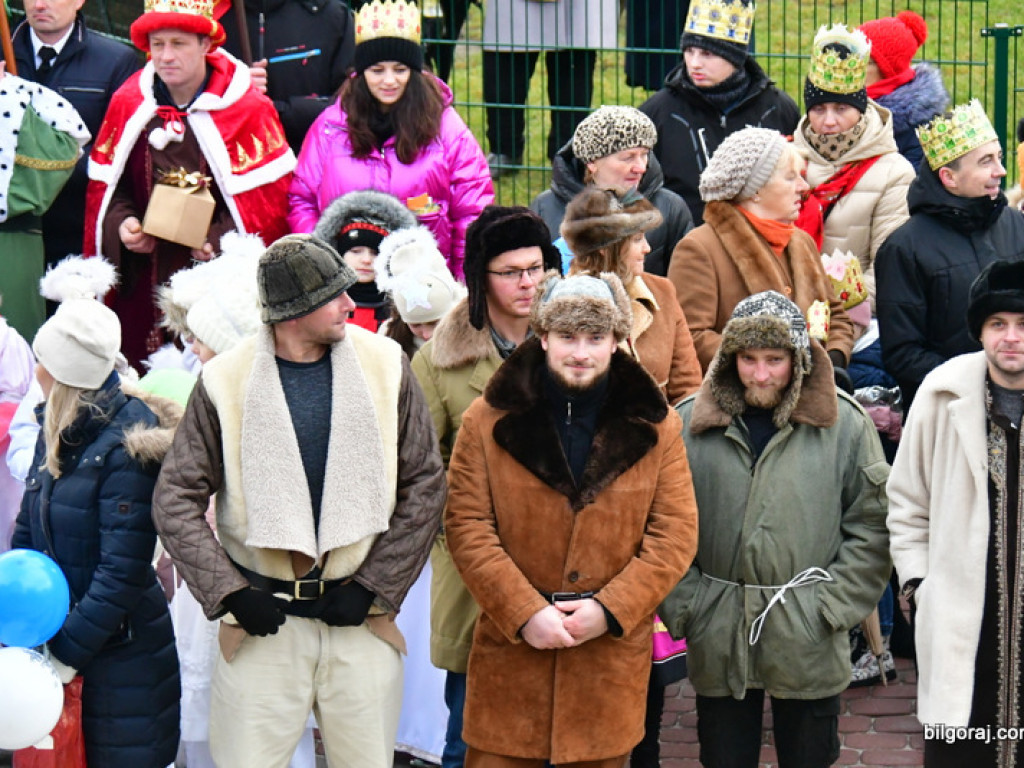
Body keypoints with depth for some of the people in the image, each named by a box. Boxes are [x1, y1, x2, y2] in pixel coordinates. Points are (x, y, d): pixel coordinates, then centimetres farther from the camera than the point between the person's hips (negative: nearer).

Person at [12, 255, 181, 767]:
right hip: (57, 633, 7)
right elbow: (27, 533, 10)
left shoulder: (127, 445, -18)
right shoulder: (56, 432, 6)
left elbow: (122, 572, -20)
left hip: (120, 657, -7)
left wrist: (68, 652, -19)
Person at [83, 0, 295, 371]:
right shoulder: (128, 104, 5)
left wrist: (221, 241, -19)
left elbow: (271, 192, -7)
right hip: (145, 280, 3)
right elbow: (105, 182, 12)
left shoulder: (248, 108, -5)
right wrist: (121, 223, -7)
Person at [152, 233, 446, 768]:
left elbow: (425, 484, 4)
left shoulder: (384, 366, 1)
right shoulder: (226, 381, -4)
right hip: (264, 623, -2)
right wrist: (229, 593, -11)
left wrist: (374, 587, -3)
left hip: (361, 621, 2)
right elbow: (175, 500, -1)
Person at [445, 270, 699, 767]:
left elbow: (676, 535, 0)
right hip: (510, 657, -1)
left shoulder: (655, 427, 3)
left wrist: (609, 610, -11)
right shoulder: (488, 420, 0)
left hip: (610, 658, 1)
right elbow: (466, 527, -4)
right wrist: (524, 614, -14)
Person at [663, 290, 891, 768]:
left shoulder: (844, 423, -1)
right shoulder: (689, 424, 1)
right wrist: (685, 607, -3)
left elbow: (872, 523, 1)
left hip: (810, 643, -1)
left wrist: (833, 604, -5)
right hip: (717, 640, 1)